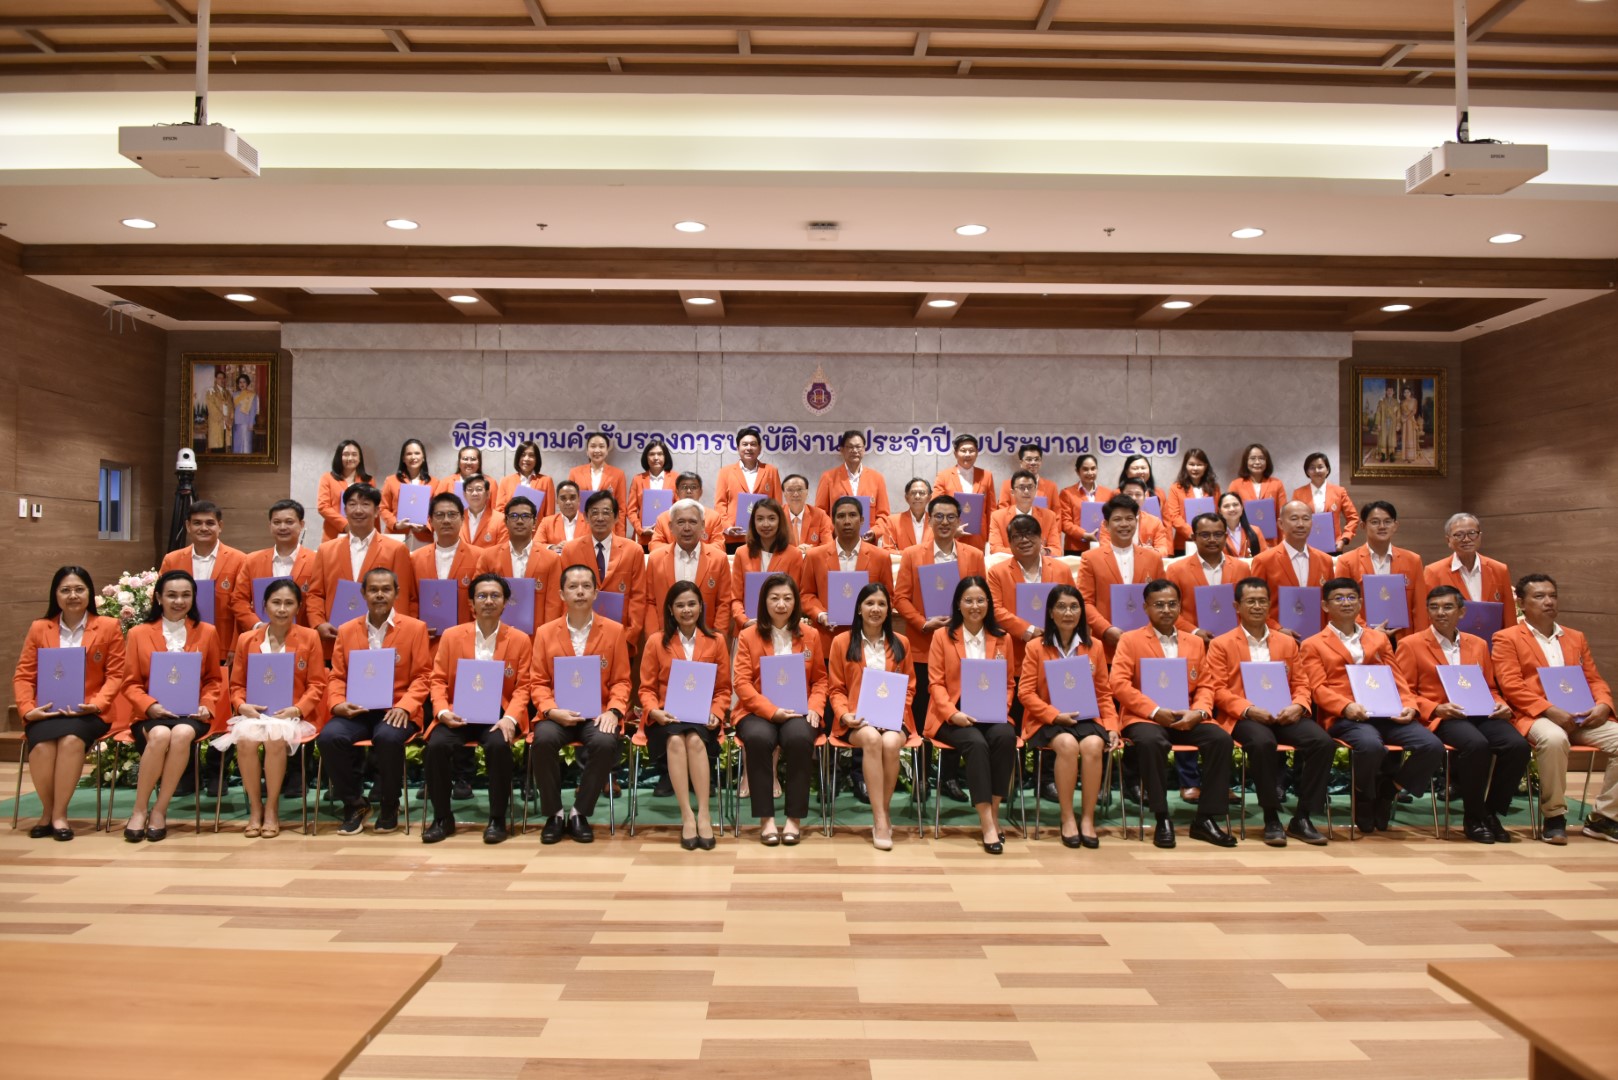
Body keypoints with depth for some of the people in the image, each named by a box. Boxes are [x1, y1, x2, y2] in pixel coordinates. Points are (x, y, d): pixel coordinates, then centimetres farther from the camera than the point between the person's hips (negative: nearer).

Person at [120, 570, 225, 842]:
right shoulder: (138, 633, 9)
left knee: (182, 734, -35)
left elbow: (214, 680, 14)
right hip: (152, 714, 0)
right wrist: (149, 705, -13)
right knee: (160, 735, -35)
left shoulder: (207, 632, 12)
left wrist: (207, 705, -6)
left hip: (191, 714, 0)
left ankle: (160, 811, -23)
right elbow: (131, 684, 7)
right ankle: (139, 810, -19)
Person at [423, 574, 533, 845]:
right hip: (458, 714, 2)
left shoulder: (520, 640, 4)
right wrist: (442, 711, -12)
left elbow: (522, 687, 1)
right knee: (436, 745, -27)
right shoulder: (451, 636, 8)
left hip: (498, 714, -1)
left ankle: (498, 819, -14)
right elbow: (438, 680, 6)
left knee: (499, 745, -33)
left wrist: (510, 718, -17)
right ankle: (442, 817, -7)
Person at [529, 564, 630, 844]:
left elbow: (621, 681, 5)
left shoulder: (614, 630, 6)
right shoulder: (545, 633, 7)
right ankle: (554, 814, -9)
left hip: (598, 713, 0)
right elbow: (538, 683, 5)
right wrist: (552, 710, -14)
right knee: (543, 740, -32)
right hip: (557, 714, 1)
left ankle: (579, 813, -10)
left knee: (606, 743, -33)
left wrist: (613, 711, -14)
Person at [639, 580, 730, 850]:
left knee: (695, 740, -33)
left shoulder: (716, 641, 11)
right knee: (676, 741, -34)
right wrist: (655, 711, -15)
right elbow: (647, 688, 6)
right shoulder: (656, 642, 8)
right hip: (666, 718, 0)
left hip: (702, 718, 1)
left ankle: (704, 813, -30)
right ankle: (686, 815, -32)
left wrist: (716, 713, -10)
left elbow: (723, 689, 10)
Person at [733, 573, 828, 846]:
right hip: (758, 711, -1)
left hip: (798, 712, 1)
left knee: (799, 738, -33)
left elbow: (820, 680, 12)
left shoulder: (810, 636, 10)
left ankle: (795, 818, -19)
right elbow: (742, 683, -3)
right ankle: (766, 818, -22)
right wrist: (772, 711, -16)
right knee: (758, 738, -35)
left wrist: (815, 708, -8)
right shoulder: (748, 636, 4)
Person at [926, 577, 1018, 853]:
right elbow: (936, 683, 1)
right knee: (976, 743, -33)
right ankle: (987, 823, -29)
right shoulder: (942, 636, 7)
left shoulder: (1002, 638, 13)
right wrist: (952, 713, -16)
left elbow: (1009, 683, 13)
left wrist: (1002, 708, -8)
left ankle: (993, 813, -19)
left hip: (991, 715, 2)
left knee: (1006, 736, -31)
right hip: (953, 717, -2)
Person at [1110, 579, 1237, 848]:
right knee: (1152, 741, -37)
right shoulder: (1130, 640, 3)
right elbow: (1119, 684, -8)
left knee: (1221, 739, -23)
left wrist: (1198, 712, -10)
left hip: (1186, 719, 4)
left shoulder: (1195, 642, 17)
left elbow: (1204, 686, 12)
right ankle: (1162, 819, -23)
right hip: (1144, 718, -4)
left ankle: (1205, 819, -13)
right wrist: (1155, 711, -17)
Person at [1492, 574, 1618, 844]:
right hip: (1535, 717, -6)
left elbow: (1594, 680, 19)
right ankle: (1554, 816, -21)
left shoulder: (1576, 638, 23)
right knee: (1554, 739, -38)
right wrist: (1550, 710, -19)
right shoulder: (1507, 638, 4)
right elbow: (1511, 687, -7)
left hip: (1580, 718, 6)